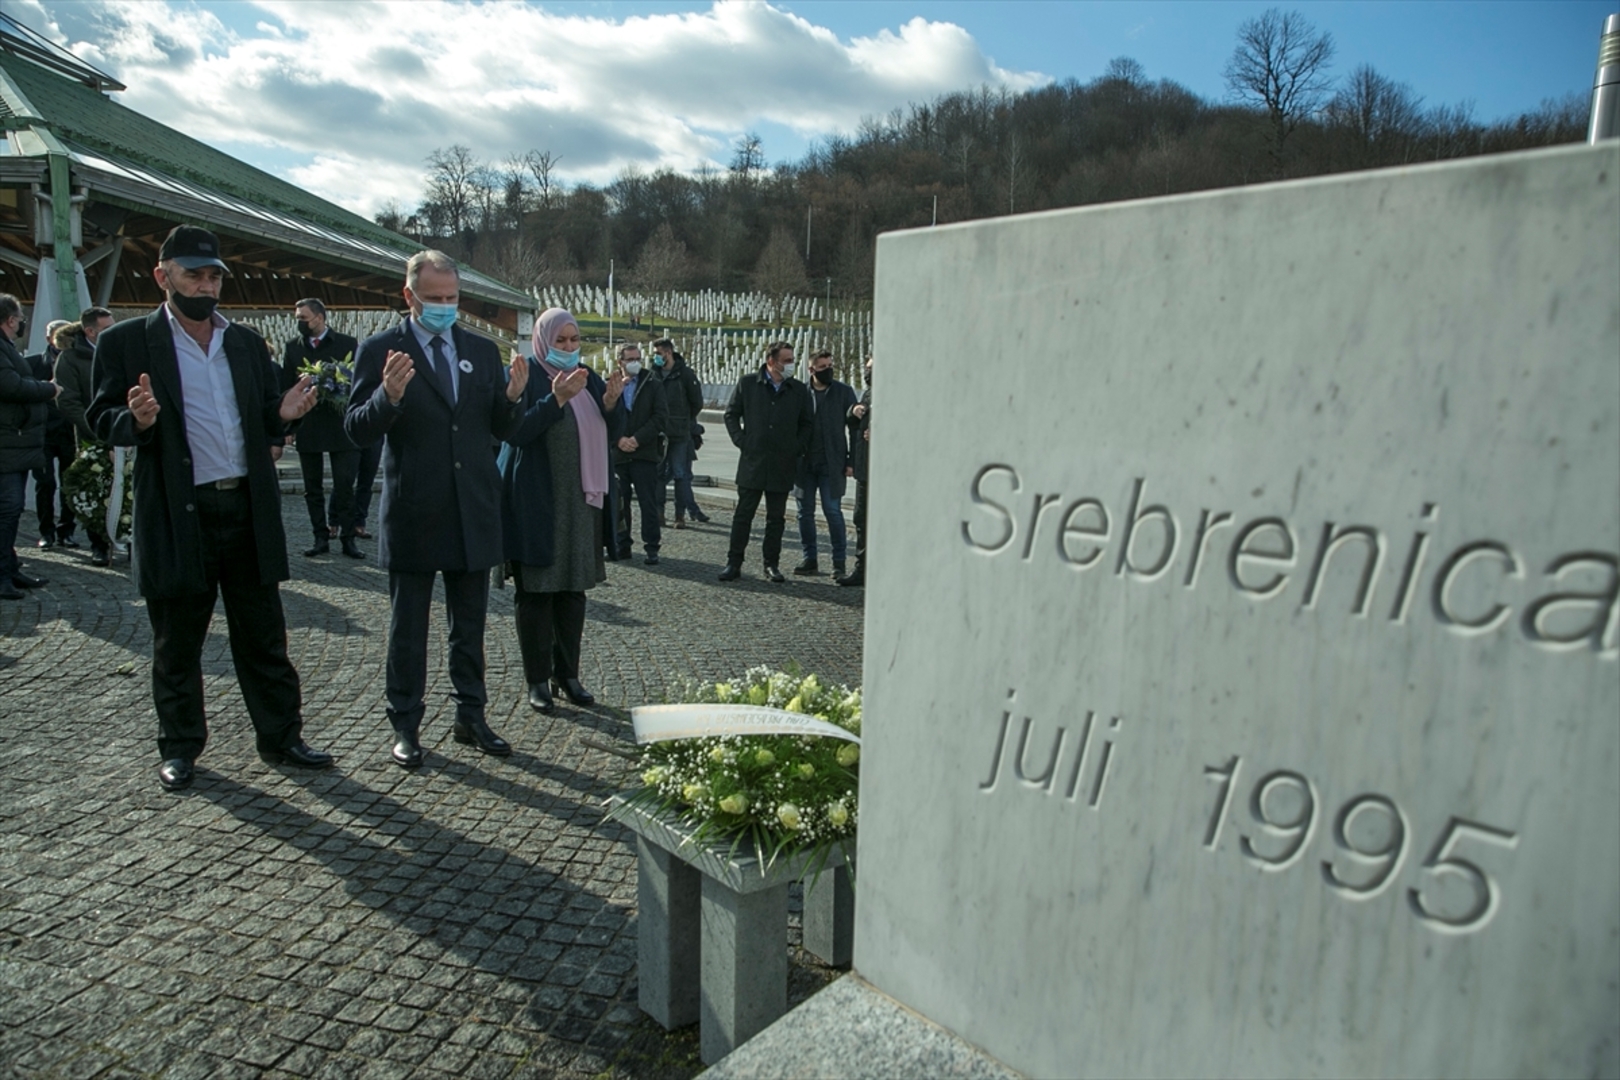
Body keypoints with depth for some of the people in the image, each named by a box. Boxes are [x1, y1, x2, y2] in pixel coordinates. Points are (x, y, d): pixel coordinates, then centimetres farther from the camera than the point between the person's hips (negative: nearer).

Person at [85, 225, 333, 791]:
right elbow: (102, 420, 0)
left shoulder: (247, 342, 12)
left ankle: (281, 736, 22)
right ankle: (180, 748, 26)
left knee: (264, 636, 11)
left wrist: (283, 412, -8)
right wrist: (136, 420, -22)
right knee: (177, 643, 10)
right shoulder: (126, 342, -1)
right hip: (176, 515, -3)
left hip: (248, 507, 3)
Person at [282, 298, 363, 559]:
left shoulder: (348, 344, 1)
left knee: (345, 486, -2)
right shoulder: (293, 347, 8)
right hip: (307, 427, 3)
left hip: (341, 427, -3)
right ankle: (321, 537, 16)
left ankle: (348, 538, 6)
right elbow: (285, 386, 7)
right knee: (313, 487, 8)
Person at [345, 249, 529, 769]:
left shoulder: (482, 350, 8)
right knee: (408, 629, 10)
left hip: (474, 512, 4)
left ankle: (470, 717, 28)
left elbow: (499, 429, 8)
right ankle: (405, 727, 23)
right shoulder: (380, 350, -4)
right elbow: (357, 431, -8)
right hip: (413, 513, -3)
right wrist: (388, 395, -27)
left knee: (470, 626, 14)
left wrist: (512, 397, -12)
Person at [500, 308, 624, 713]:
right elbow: (514, 432, -17)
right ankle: (538, 680, 10)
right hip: (536, 502, -6)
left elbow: (612, 435, 8)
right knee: (535, 591, 0)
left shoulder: (589, 379, 12)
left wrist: (611, 400, -11)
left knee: (574, 588, 10)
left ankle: (567, 674, 20)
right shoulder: (526, 376, -5)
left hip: (582, 500, 6)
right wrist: (556, 398, -26)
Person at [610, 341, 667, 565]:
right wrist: (618, 439, -11)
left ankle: (651, 547, 3)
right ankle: (622, 545, 18)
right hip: (617, 453, 2)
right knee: (618, 503, 7)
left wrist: (638, 438, -12)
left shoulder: (653, 384, 4)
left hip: (644, 453, -2)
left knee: (649, 503, -2)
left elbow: (661, 416, -3)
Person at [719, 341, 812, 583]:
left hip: (783, 465, 2)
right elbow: (731, 414, 9)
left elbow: (807, 424, 14)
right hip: (752, 463, -1)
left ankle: (771, 565, 17)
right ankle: (734, 563, 9)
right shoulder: (748, 383, 2)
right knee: (743, 515, 1)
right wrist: (741, 442, -1)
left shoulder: (799, 390, 5)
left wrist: (798, 448, 3)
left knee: (776, 518, 8)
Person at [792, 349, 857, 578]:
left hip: (832, 464, -3)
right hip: (804, 463, 3)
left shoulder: (843, 392, 1)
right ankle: (809, 559, 16)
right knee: (805, 512, 6)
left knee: (833, 511, -3)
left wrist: (851, 462, -6)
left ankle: (839, 561, 6)